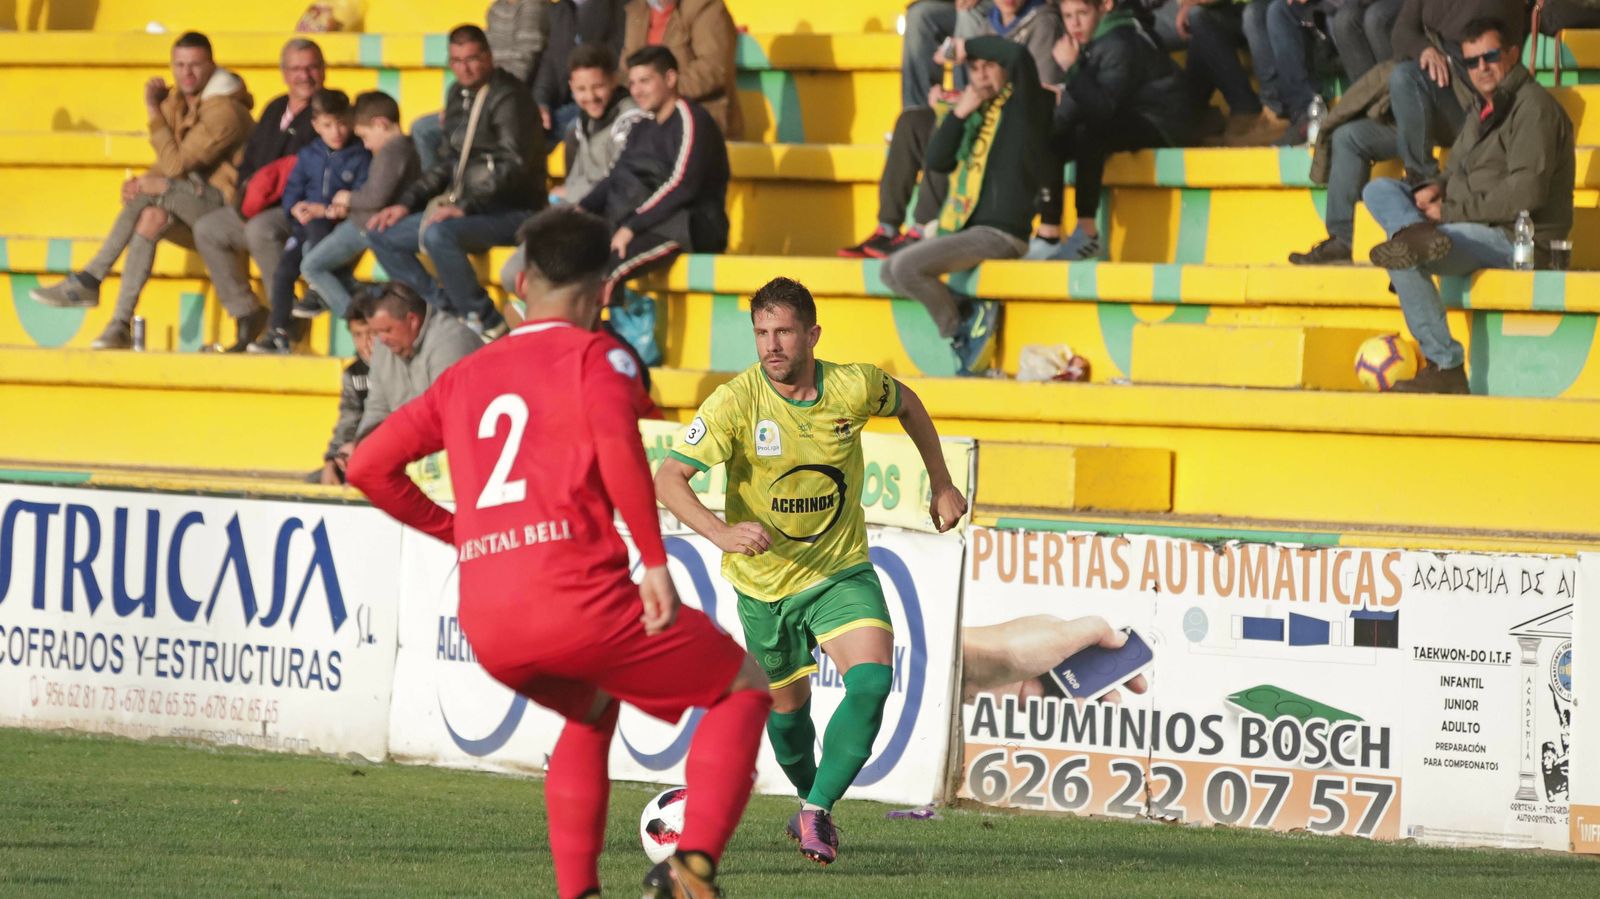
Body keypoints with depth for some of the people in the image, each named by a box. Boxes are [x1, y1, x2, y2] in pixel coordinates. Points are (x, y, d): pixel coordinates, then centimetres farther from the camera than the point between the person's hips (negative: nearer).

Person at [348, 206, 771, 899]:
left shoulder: (465, 377, 22)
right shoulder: (594, 354, 5)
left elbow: (368, 466, 19)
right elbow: (617, 444, -16)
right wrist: (655, 564, -12)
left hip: (485, 626, 6)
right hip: (574, 599, -6)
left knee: (591, 711, 35)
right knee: (744, 688, 13)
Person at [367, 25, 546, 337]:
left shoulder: (508, 97, -12)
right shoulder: (460, 95, 14)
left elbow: (514, 166, -21)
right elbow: (449, 162, 22)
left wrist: (466, 207, -28)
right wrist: (407, 202, 10)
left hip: (512, 212, -9)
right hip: (468, 208, 9)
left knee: (438, 234, -35)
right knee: (381, 234, 4)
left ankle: (486, 323, -22)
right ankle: (447, 310, -5)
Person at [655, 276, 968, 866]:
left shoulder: (854, 388, -13)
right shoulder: (736, 403, -21)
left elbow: (906, 404, 11)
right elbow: (668, 479, -28)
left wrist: (942, 485, 13)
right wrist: (721, 533, -44)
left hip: (842, 572, 1)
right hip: (764, 581, -1)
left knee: (871, 683, -22)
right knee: (788, 704, 15)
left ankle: (817, 811, -9)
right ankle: (808, 794, 46)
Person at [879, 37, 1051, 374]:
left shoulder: (1023, 104, -4)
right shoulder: (977, 115, 17)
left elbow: (1018, 55, -20)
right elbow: (936, 161, 10)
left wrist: (965, 45, -3)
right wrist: (958, 114, 0)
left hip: (999, 233, -9)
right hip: (964, 230, 9)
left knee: (907, 266, -22)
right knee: (890, 271, 9)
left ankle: (960, 332, -4)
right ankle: (970, 315, 0)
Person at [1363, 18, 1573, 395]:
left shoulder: (1533, 108, -14)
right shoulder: (1484, 107, 17)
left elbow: (1526, 193, -22)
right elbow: (1458, 170, 26)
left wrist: (1450, 211, -17)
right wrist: (1437, 188, -1)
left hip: (1516, 237, -10)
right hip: (1472, 223, 10)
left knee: (1403, 261, -27)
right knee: (1379, 190, 6)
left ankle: (1446, 368, -22)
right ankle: (1418, 234, -28)